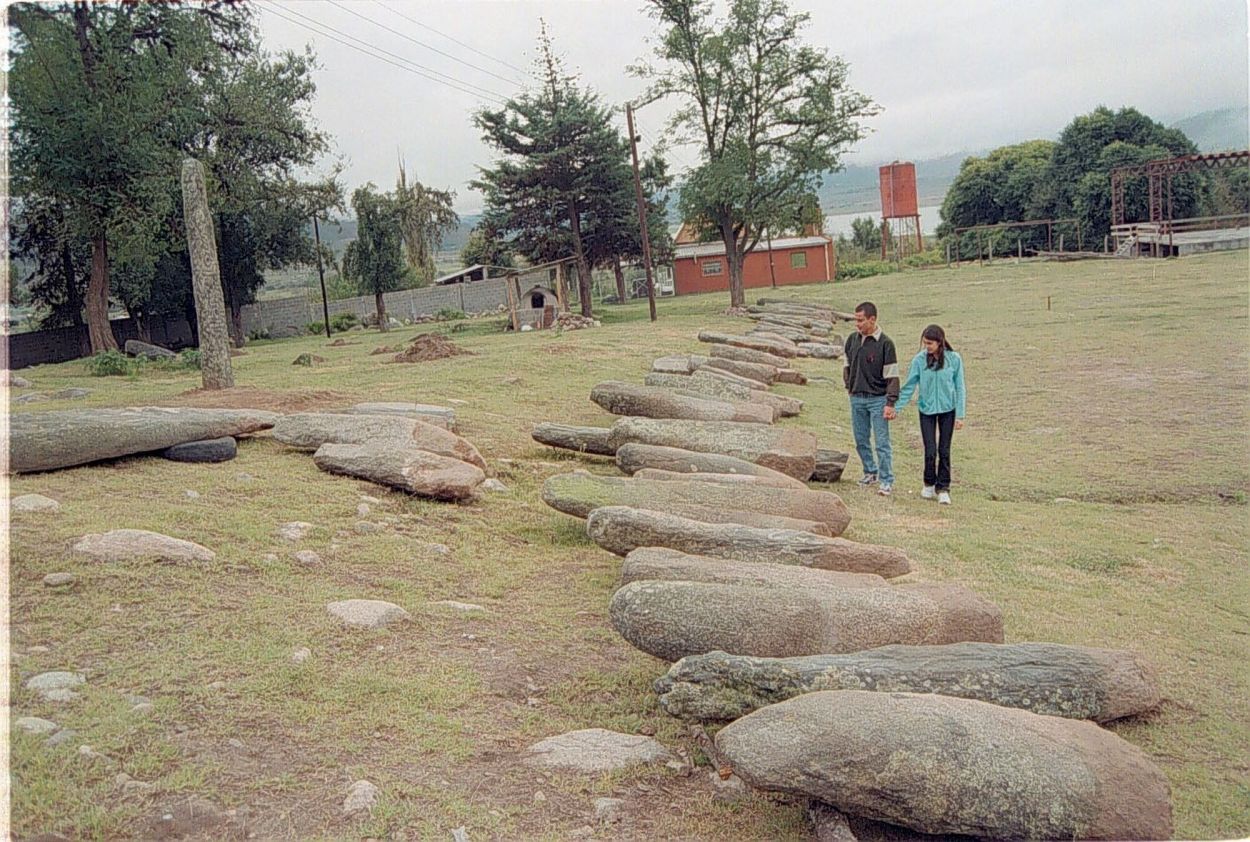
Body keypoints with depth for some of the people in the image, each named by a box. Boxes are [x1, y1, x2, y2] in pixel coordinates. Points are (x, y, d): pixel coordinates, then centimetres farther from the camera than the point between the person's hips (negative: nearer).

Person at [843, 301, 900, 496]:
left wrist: (890, 403, -16)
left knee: (882, 442, -2)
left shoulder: (885, 343, -13)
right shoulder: (852, 339, 3)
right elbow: (846, 363, 21)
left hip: (877, 399, -5)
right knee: (861, 441, 13)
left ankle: (887, 480, 6)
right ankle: (870, 473, 29)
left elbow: (892, 375, -13)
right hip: (856, 399, 5)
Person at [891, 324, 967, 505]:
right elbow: (909, 386, -1)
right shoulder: (919, 360, -8)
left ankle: (943, 489, 15)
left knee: (944, 451, 4)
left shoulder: (954, 359, -8)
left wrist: (960, 415, -4)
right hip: (927, 410, 0)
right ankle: (929, 485, 20)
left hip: (947, 410, 0)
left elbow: (960, 388, -3)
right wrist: (898, 407, -3)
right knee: (930, 451, -2)